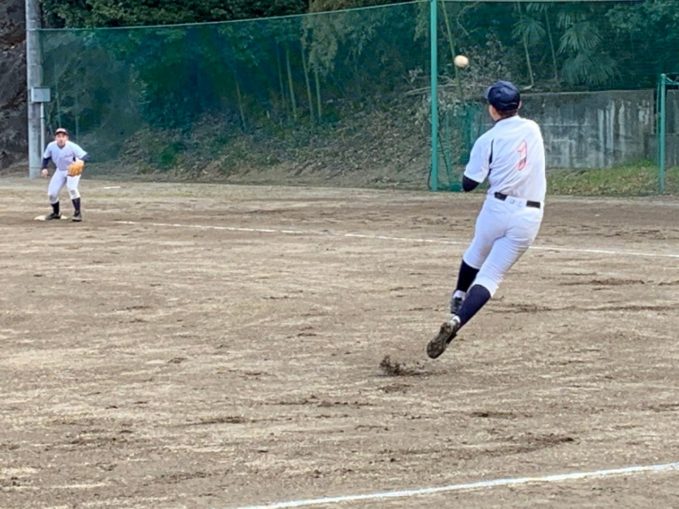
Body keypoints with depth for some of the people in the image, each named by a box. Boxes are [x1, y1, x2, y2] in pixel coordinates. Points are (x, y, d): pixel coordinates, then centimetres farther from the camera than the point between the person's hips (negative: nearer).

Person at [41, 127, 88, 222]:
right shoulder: (51, 146, -16)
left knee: (72, 188, -30)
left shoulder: (72, 146, -28)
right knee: (51, 193, 2)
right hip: (60, 171, 5)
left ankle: (77, 213, -21)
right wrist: (44, 168, -13)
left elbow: (84, 156, -32)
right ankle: (56, 213, 29)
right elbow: (46, 157, 2)